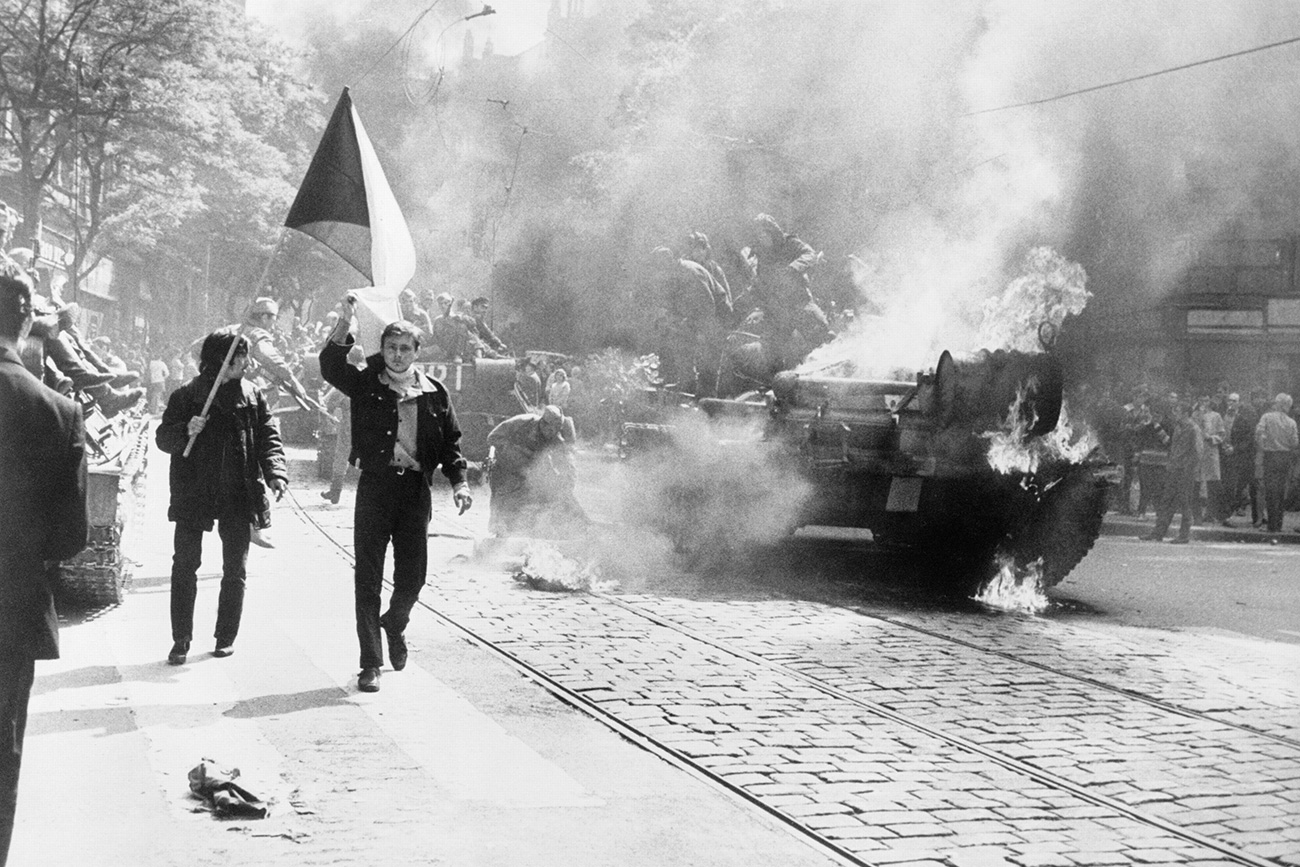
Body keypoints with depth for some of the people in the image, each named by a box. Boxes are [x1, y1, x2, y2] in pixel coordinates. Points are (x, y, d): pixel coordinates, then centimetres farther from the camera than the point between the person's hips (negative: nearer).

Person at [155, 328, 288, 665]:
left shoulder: (252, 396, 6)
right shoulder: (187, 395, 0)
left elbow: (269, 437, 2)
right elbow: (163, 438, 0)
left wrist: (276, 473, -15)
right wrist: (186, 430, -21)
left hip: (239, 497, 2)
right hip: (194, 494, -2)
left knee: (235, 570, 7)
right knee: (185, 566, -4)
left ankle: (226, 637, 18)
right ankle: (181, 641, 2)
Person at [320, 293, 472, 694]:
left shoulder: (434, 393, 9)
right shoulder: (366, 385, 3)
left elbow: (450, 442, 12)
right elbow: (330, 365, -12)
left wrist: (459, 482, -1)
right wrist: (346, 321, -20)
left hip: (415, 487, 2)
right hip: (375, 484, -2)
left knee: (413, 576, 4)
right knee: (368, 577, -2)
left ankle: (395, 624, 38)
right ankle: (370, 664, 4)